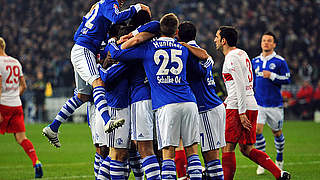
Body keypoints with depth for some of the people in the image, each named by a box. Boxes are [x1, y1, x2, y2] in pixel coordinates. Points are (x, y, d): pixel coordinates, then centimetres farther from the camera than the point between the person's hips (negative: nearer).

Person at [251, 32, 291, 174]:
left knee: (277, 133, 10)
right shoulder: (255, 61, 9)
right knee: (257, 130, -15)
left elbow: (287, 79, -6)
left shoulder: (280, 61, -3)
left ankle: (279, 160, 32)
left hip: (275, 104, -2)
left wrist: (272, 76, -17)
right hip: (258, 103, 2)